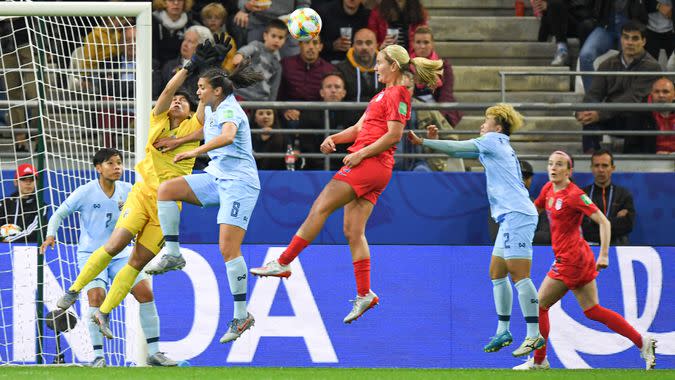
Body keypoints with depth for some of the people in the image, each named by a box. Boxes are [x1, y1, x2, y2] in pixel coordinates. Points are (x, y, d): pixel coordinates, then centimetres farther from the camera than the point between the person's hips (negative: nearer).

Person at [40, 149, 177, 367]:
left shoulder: (127, 191, 3)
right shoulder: (85, 193, -8)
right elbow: (59, 214, 0)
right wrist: (50, 235, -17)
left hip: (120, 255, 4)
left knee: (145, 292, -9)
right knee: (97, 296, -26)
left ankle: (154, 353, -1)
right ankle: (98, 355, -17)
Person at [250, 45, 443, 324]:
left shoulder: (397, 95, -6)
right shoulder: (382, 95, 25)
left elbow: (393, 136, -16)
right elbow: (359, 128, 23)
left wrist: (361, 153, -17)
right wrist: (334, 138, 6)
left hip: (370, 164, -10)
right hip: (373, 172, 10)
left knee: (320, 208, -9)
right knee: (353, 232, 5)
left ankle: (283, 264, -8)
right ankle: (364, 294, 1)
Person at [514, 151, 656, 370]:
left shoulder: (574, 195, -16)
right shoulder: (549, 189, 9)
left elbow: (603, 222, -18)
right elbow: (535, 209, 29)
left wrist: (603, 255, -26)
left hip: (571, 260, -9)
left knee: (539, 305, 0)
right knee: (592, 311, 9)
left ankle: (539, 361, 11)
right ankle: (642, 342, 9)